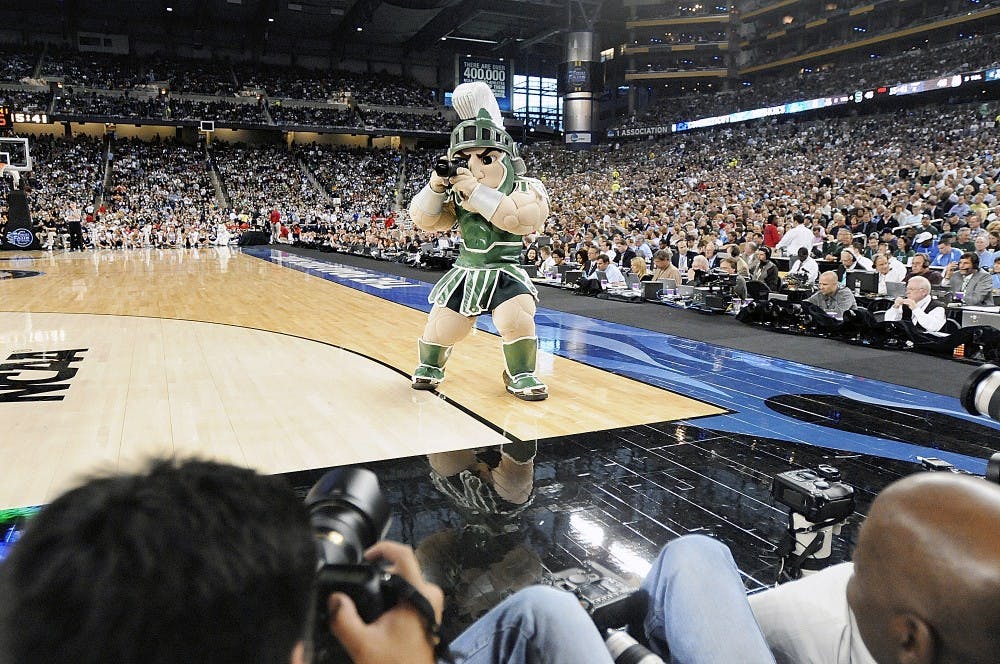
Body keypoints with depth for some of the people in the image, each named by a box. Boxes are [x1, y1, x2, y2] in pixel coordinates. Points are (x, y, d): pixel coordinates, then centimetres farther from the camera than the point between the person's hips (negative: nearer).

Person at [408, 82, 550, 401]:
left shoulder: (526, 188, -11)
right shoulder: (456, 191, -2)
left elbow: (520, 218, -31)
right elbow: (425, 220, -3)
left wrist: (476, 191, -34)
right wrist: (436, 187, -21)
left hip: (506, 273, -2)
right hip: (465, 272, 3)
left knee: (517, 321, -24)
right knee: (441, 328, -5)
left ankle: (520, 375, 5)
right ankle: (429, 366, 30)